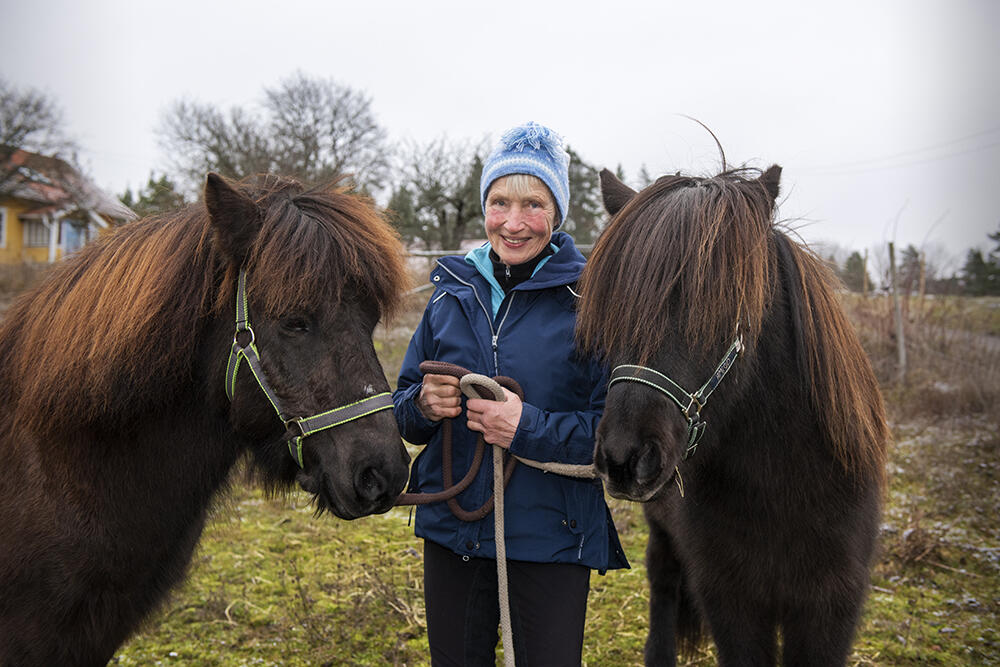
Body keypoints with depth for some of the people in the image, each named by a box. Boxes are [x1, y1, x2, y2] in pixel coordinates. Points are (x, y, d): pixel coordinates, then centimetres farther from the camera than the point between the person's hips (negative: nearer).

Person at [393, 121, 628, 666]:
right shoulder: (452, 291, 4)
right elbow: (404, 407, 11)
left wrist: (531, 428, -25)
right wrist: (424, 406, -12)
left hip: (551, 537, -4)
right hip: (451, 528, 4)